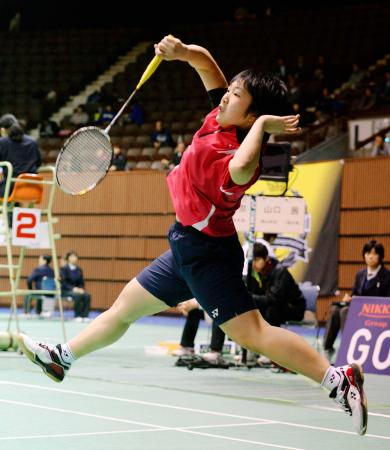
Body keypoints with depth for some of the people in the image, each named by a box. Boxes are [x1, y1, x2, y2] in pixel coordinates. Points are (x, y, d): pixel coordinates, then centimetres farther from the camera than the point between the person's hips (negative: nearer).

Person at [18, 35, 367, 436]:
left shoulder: (236, 156, -28)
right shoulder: (220, 117, -1)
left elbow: (241, 170, -56)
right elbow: (205, 61, 12)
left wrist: (262, 123, -39)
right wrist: (181, 51, -9)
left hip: (206, 250, -10)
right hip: (188, 247, 10)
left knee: (251, 332, -18)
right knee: (125, 306, 23)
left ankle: (339, 379, -19)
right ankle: (61, 358, 39)